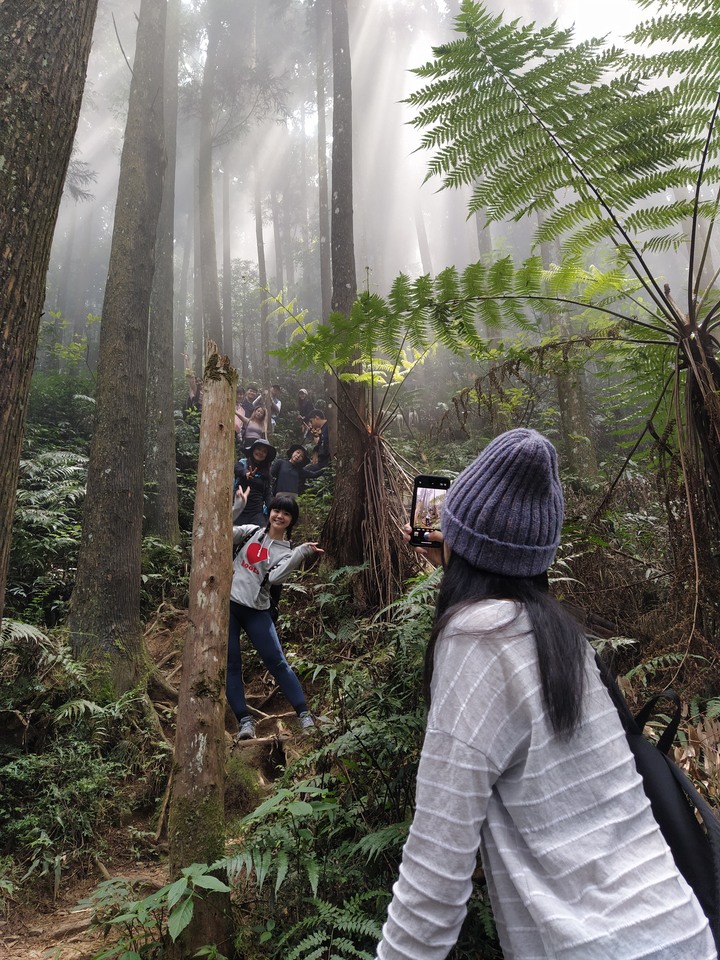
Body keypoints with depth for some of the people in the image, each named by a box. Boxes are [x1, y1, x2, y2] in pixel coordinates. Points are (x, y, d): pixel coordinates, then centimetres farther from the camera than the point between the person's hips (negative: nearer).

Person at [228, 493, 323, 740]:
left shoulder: (287, 552, 2)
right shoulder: (252, 532, 8)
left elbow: (275, 577, -16)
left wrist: (301, 553, -21)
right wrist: (238, 505, -8)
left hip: (256, 611, -2)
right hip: (228, 603, 2)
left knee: (277, 662, -5)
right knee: (231, 665, 1)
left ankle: (304, 714, 2)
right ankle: (245, 720, 7)